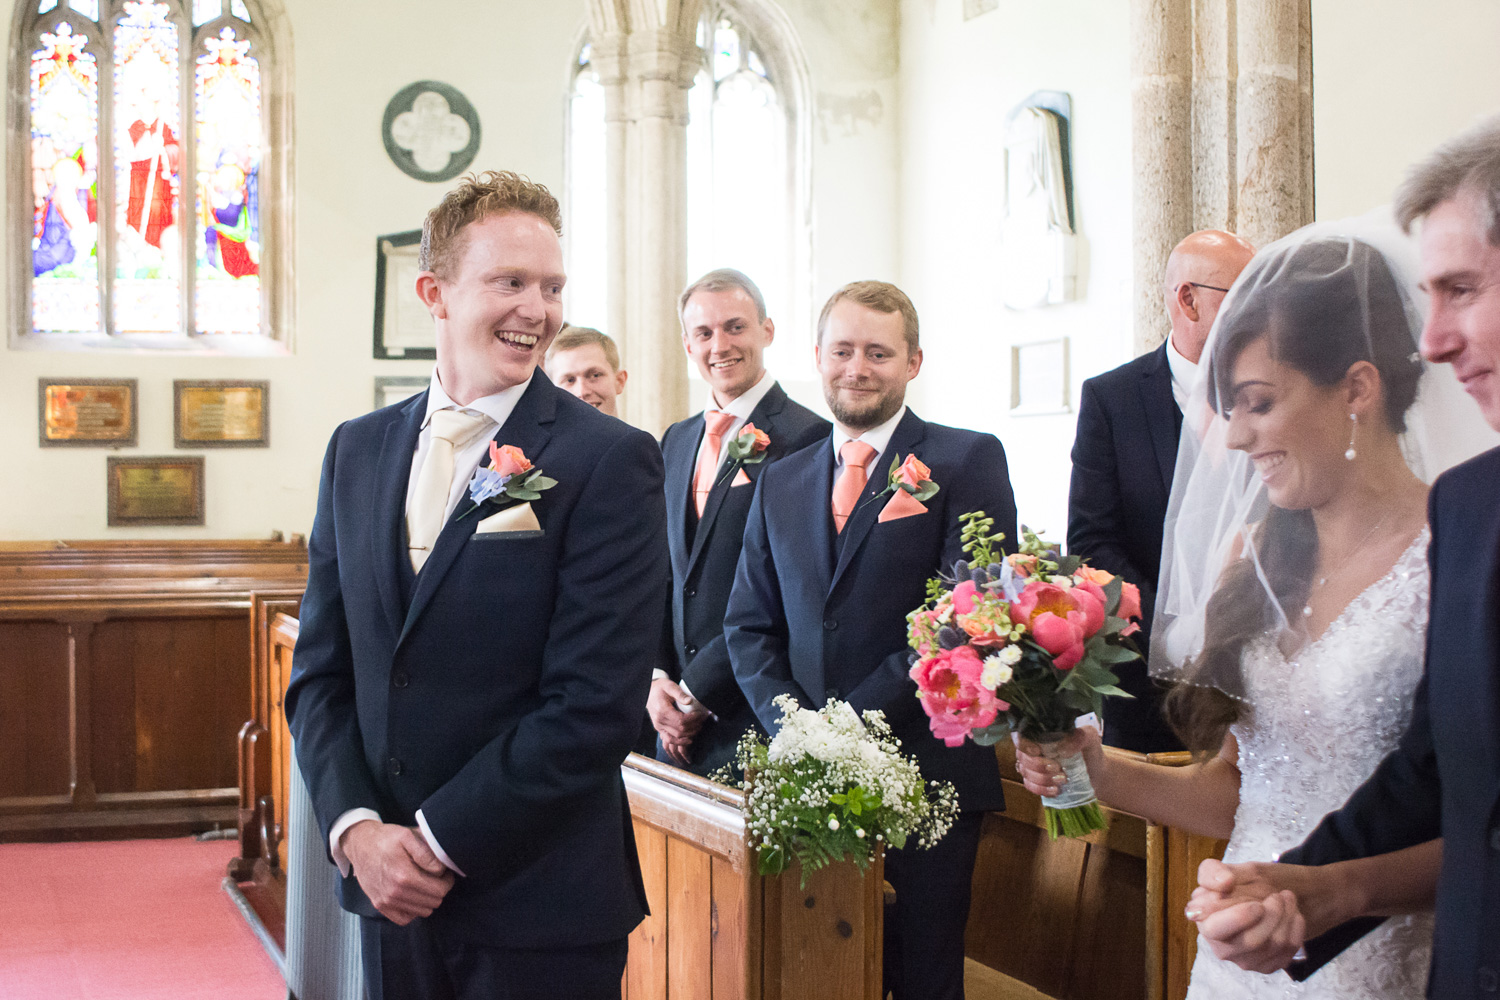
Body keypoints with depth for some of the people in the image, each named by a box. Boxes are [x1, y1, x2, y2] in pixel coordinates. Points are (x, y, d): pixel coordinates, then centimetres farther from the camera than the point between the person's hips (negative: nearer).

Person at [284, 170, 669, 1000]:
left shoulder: (612, 462, -10)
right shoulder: (357, 449, 7)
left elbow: (595, 705, -15)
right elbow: (320, 672, 8)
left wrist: (440, 841, -13)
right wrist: (356, 829, -6)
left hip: (538, 908, -4)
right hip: (390, 896, 4)